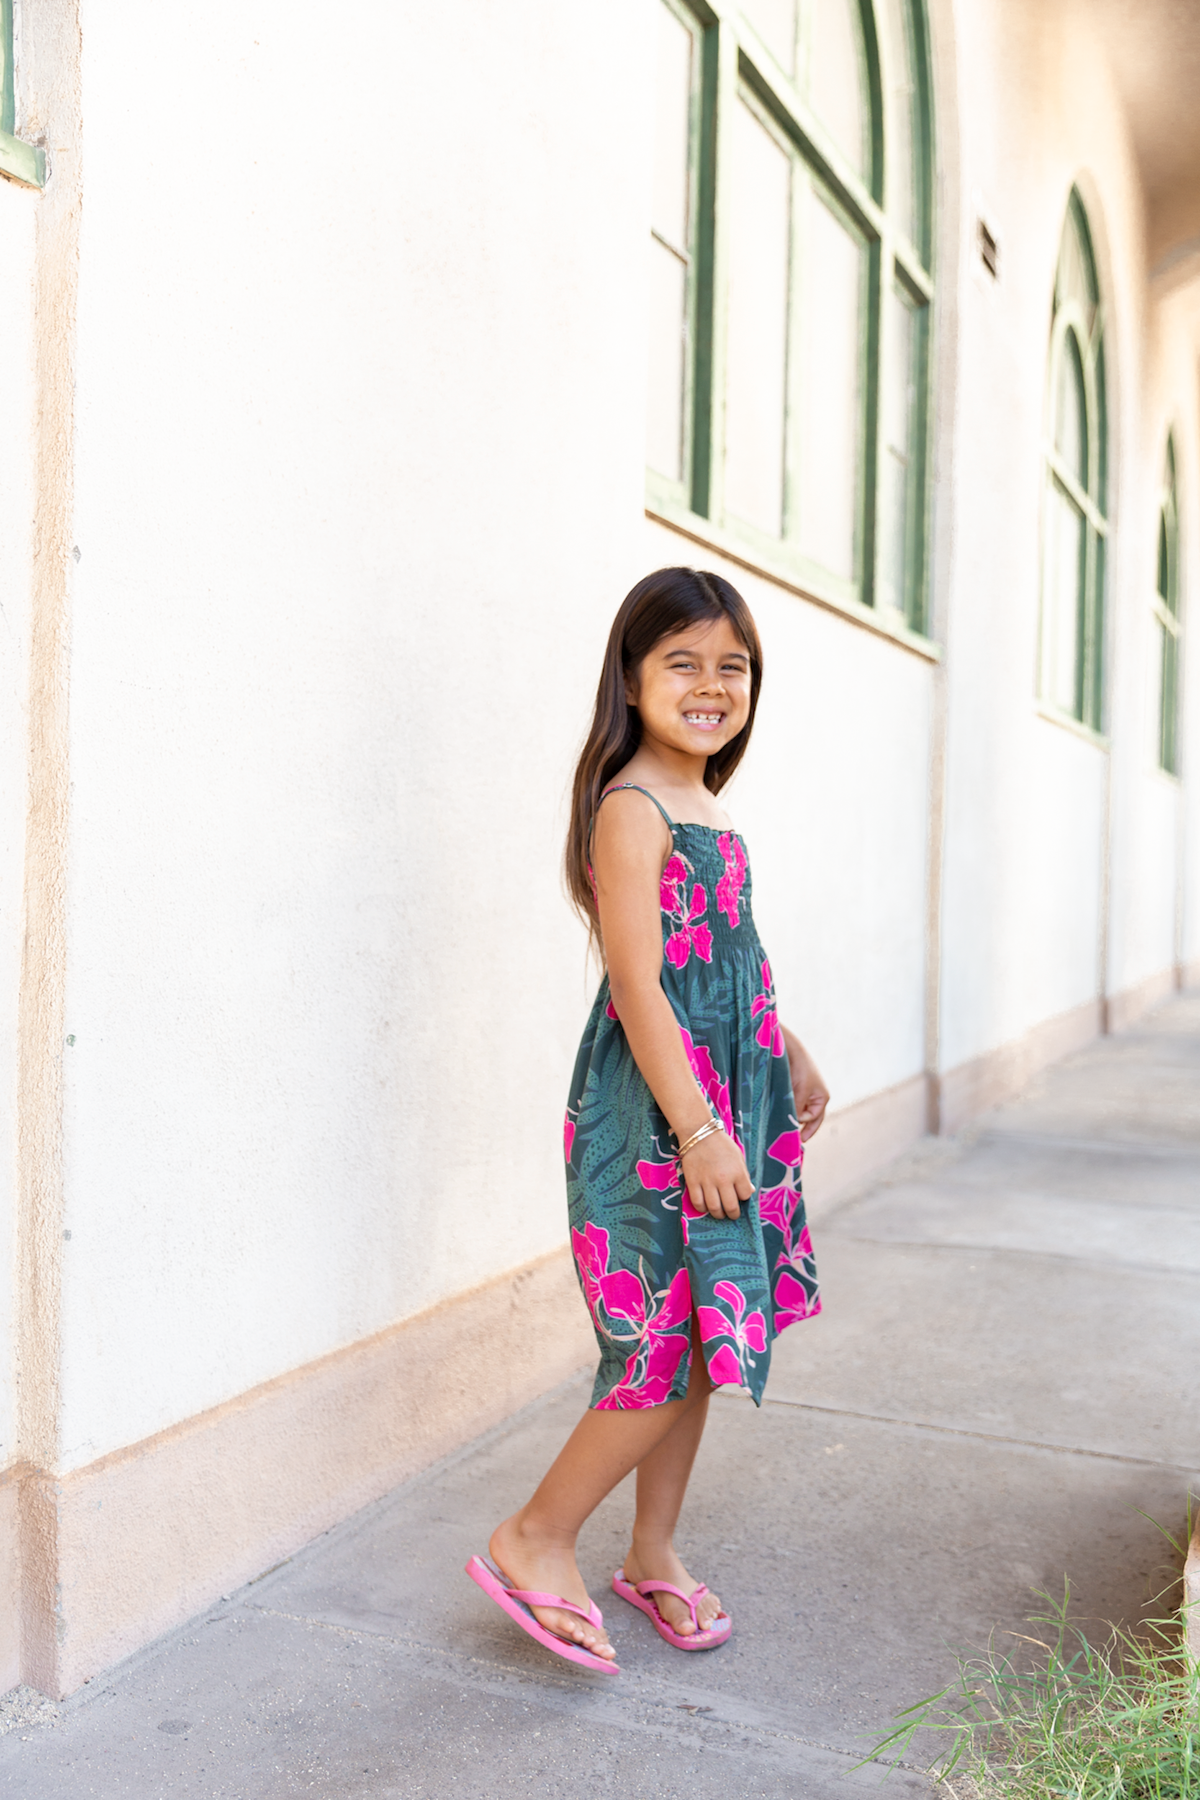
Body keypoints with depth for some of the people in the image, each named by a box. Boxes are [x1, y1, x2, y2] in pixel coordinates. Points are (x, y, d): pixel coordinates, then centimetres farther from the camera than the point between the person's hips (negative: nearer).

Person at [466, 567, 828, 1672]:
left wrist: (791, 1059, 29)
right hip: (653, 1116, -9)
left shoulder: (705, 806, 14)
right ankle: (537, 1542, 13)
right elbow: (638, 982, -21)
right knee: (672, 1343, -5)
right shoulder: (631, 808, -14)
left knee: (699, 1342, 14)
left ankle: (654, 1554, 29)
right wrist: (696, 1129, -23)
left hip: (723, 1103, 9)